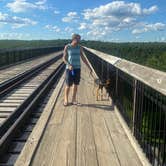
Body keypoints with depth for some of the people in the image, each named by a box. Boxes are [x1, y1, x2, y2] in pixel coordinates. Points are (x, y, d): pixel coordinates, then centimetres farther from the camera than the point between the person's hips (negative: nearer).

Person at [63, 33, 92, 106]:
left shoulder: (80, 47, 4)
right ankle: (66, 100, 15)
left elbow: (83, 58, 10)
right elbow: (64, 58, -4)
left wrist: (89, 67, 8)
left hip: (77, 68, 4)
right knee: (68, 85, -2)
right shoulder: (67, 47, -6)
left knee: (75, 84, 7)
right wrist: (69, 65, -22)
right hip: (69, 68, -3)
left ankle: (73, 99, 19)